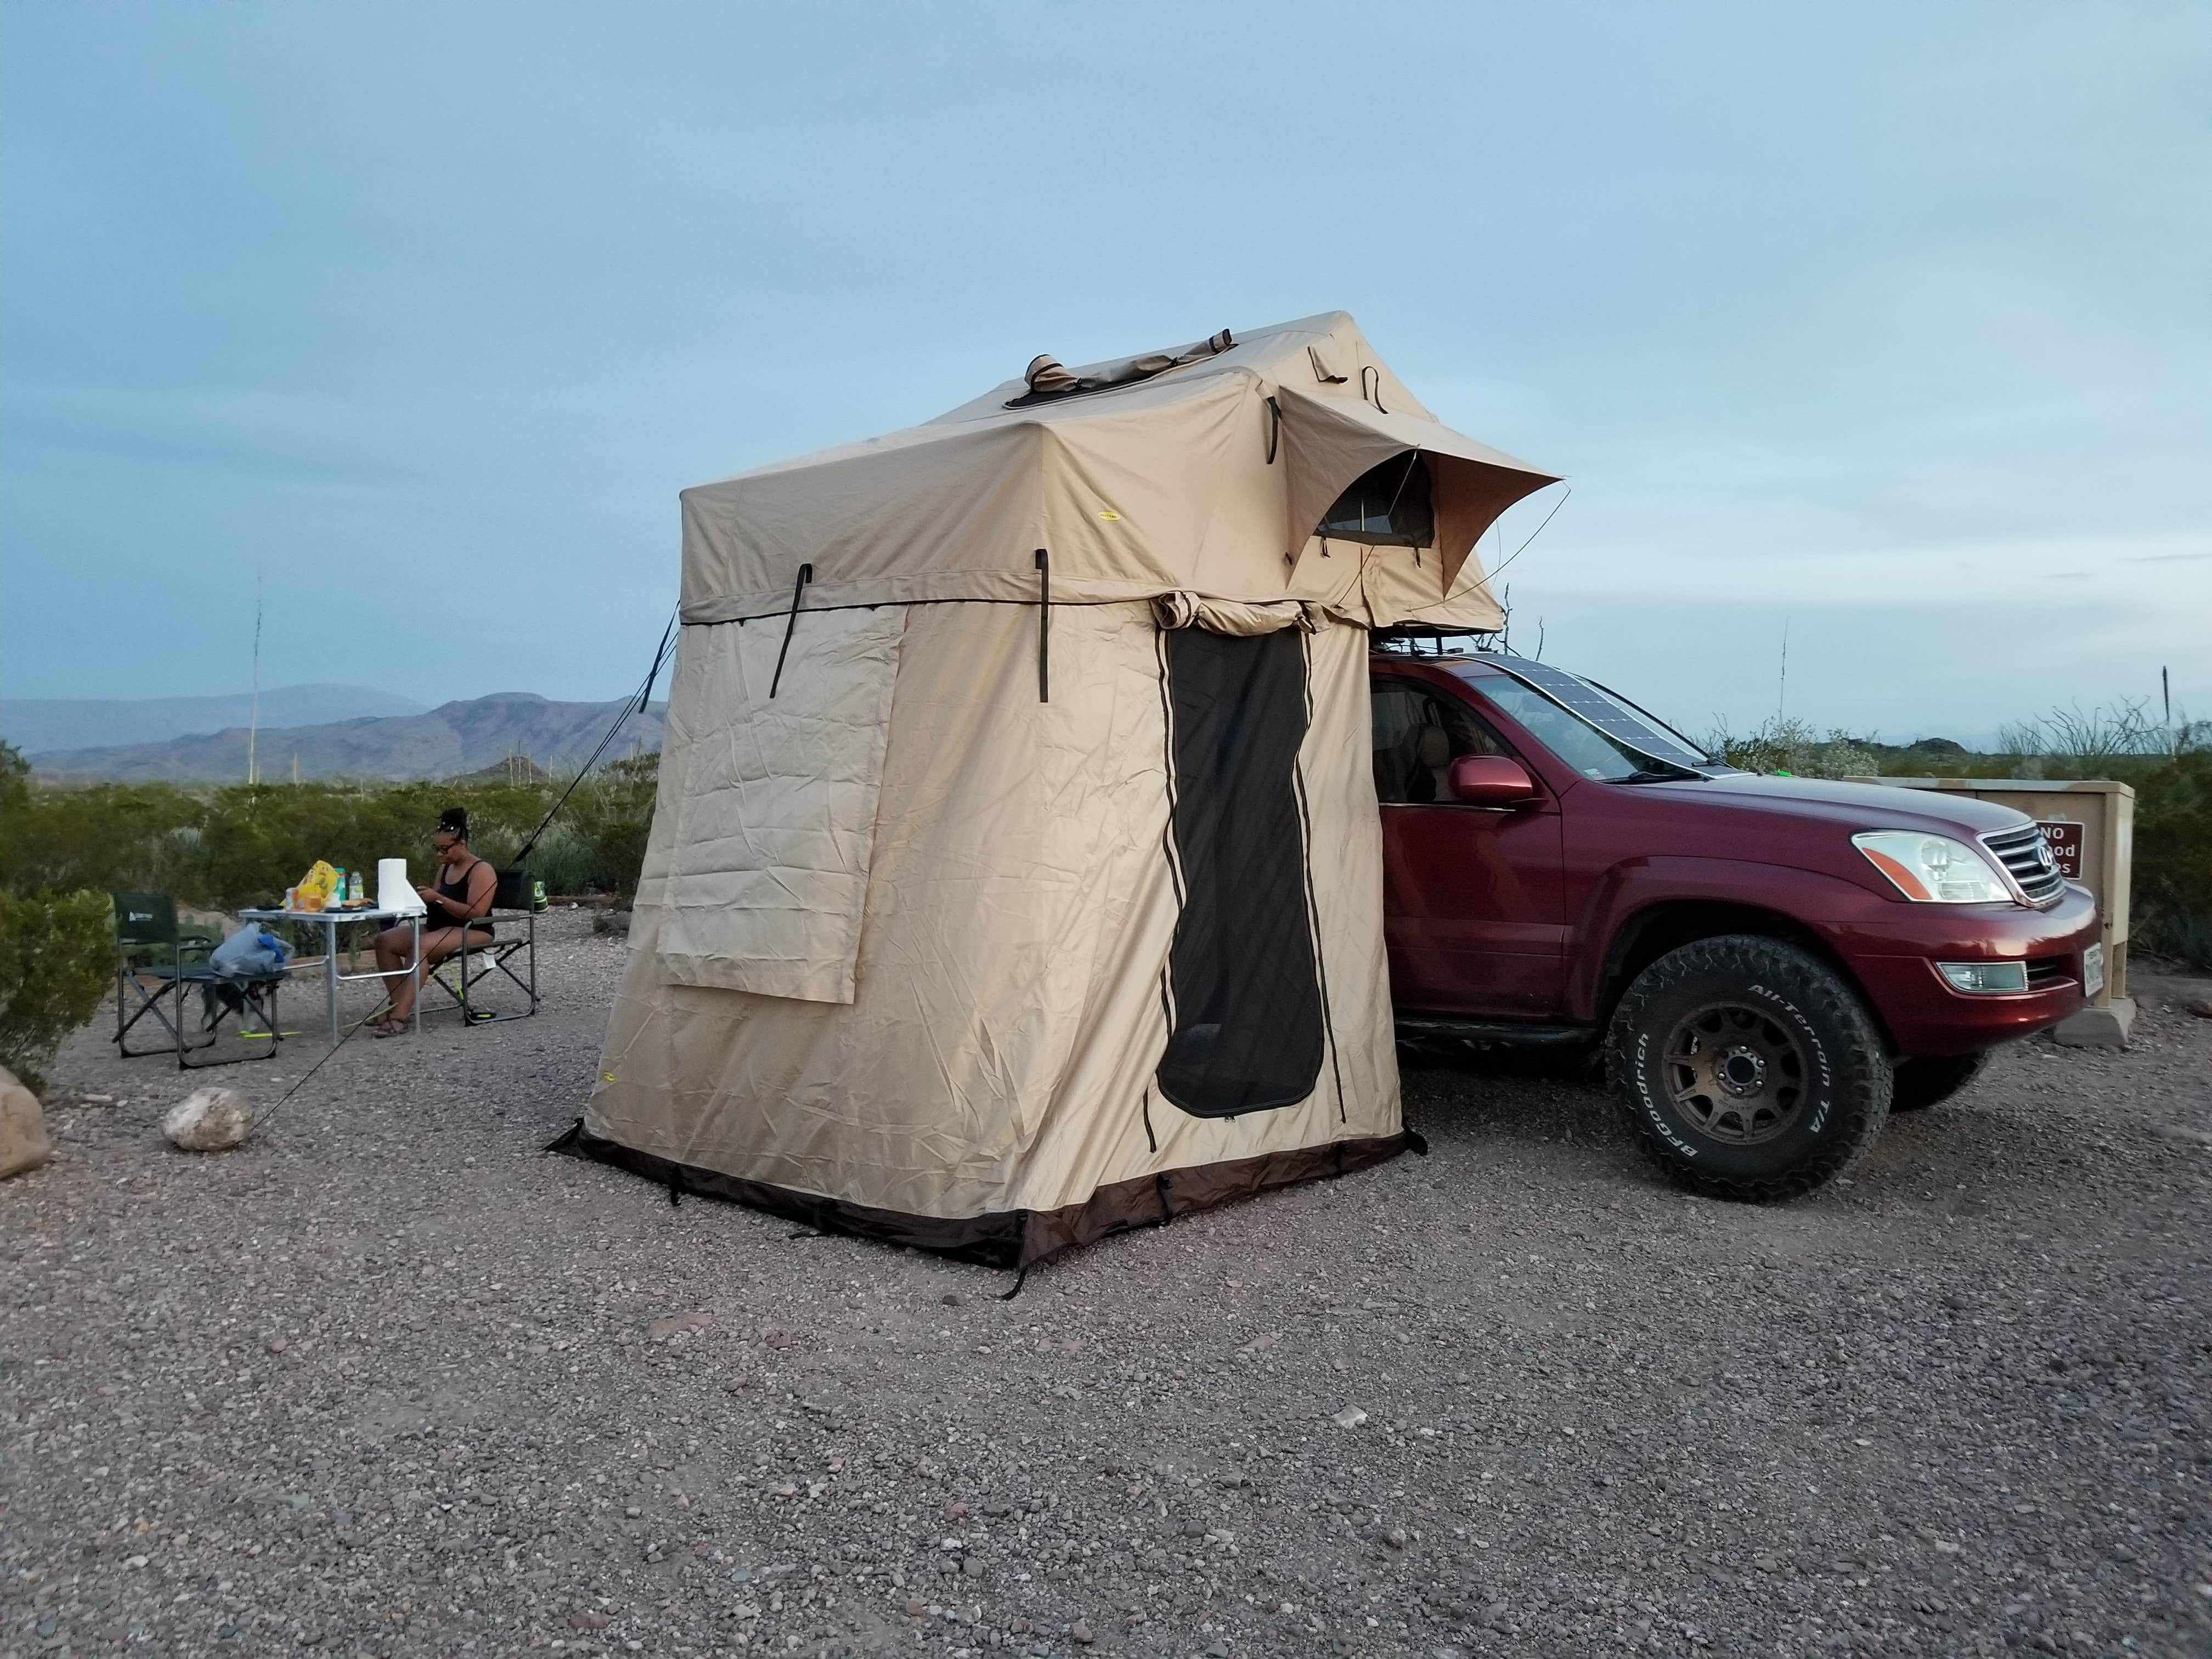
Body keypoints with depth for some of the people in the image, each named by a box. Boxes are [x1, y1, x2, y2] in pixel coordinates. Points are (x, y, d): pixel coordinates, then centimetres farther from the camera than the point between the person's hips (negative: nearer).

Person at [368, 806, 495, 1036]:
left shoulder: (481, 870, -12)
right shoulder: (445, 868, 15)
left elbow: (476, 913, -22)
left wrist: (438, 898, -23)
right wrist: (425, 899, 0)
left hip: (473, 932, -10)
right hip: (438, 928, 10)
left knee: (420, 946, -35)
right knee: (384, 941, -6)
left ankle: (399, 1018, -42)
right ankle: (399, 1005, -11)